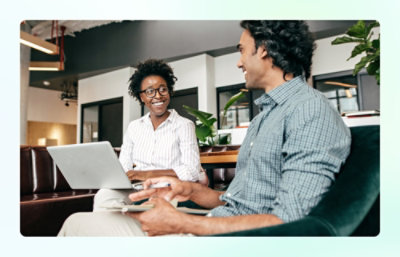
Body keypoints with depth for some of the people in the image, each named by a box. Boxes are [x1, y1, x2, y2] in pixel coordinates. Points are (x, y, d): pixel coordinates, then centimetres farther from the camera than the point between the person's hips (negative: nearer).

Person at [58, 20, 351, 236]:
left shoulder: (311, 111, -13)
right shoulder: (265, 115, 18)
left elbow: (289, 222, -23)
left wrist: (181, 223, -19)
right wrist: (191, 191, 2)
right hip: (218, 223, 9)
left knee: (80, 225, -7)